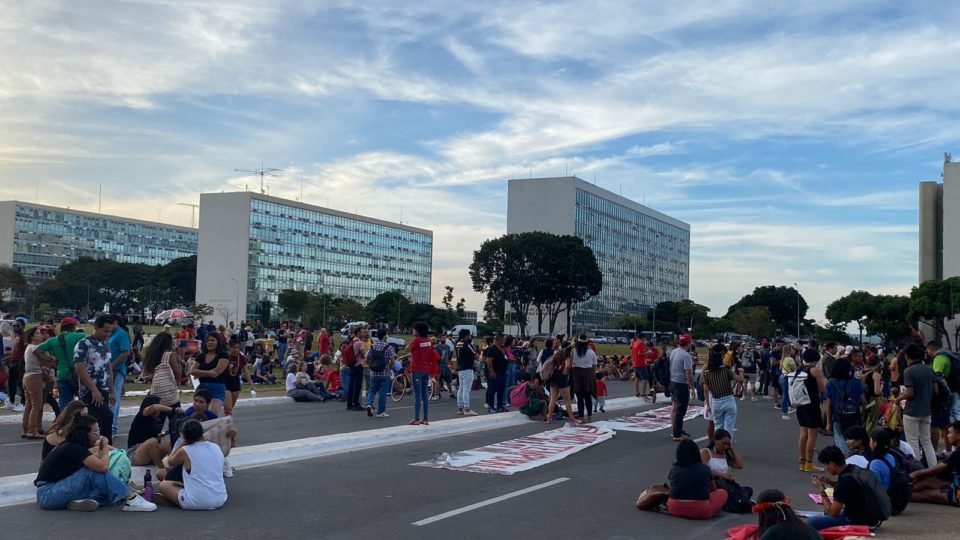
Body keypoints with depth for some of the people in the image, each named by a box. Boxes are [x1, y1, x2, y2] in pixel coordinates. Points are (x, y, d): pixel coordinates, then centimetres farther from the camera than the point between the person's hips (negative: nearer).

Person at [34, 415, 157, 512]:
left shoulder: (75, 446, 9)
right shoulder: (74, 448, -19)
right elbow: (102, 467, -26)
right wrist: (105, 449, -9)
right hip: (47, 494, -9)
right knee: (95, 471, -23)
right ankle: (131, 500, -23)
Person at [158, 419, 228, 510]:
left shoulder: (184, 451, -7)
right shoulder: (216, 448, 5)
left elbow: (170, 462, 13)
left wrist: (182, 444, 11)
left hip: (196, 503, -4)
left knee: (163, 485, 17)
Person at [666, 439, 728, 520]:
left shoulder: (674, 470, 7)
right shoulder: (705, 469, 4)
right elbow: (713, 489, 22)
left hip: (675, 510, 2)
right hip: (701, 512, -2)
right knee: (722, 493, 19)